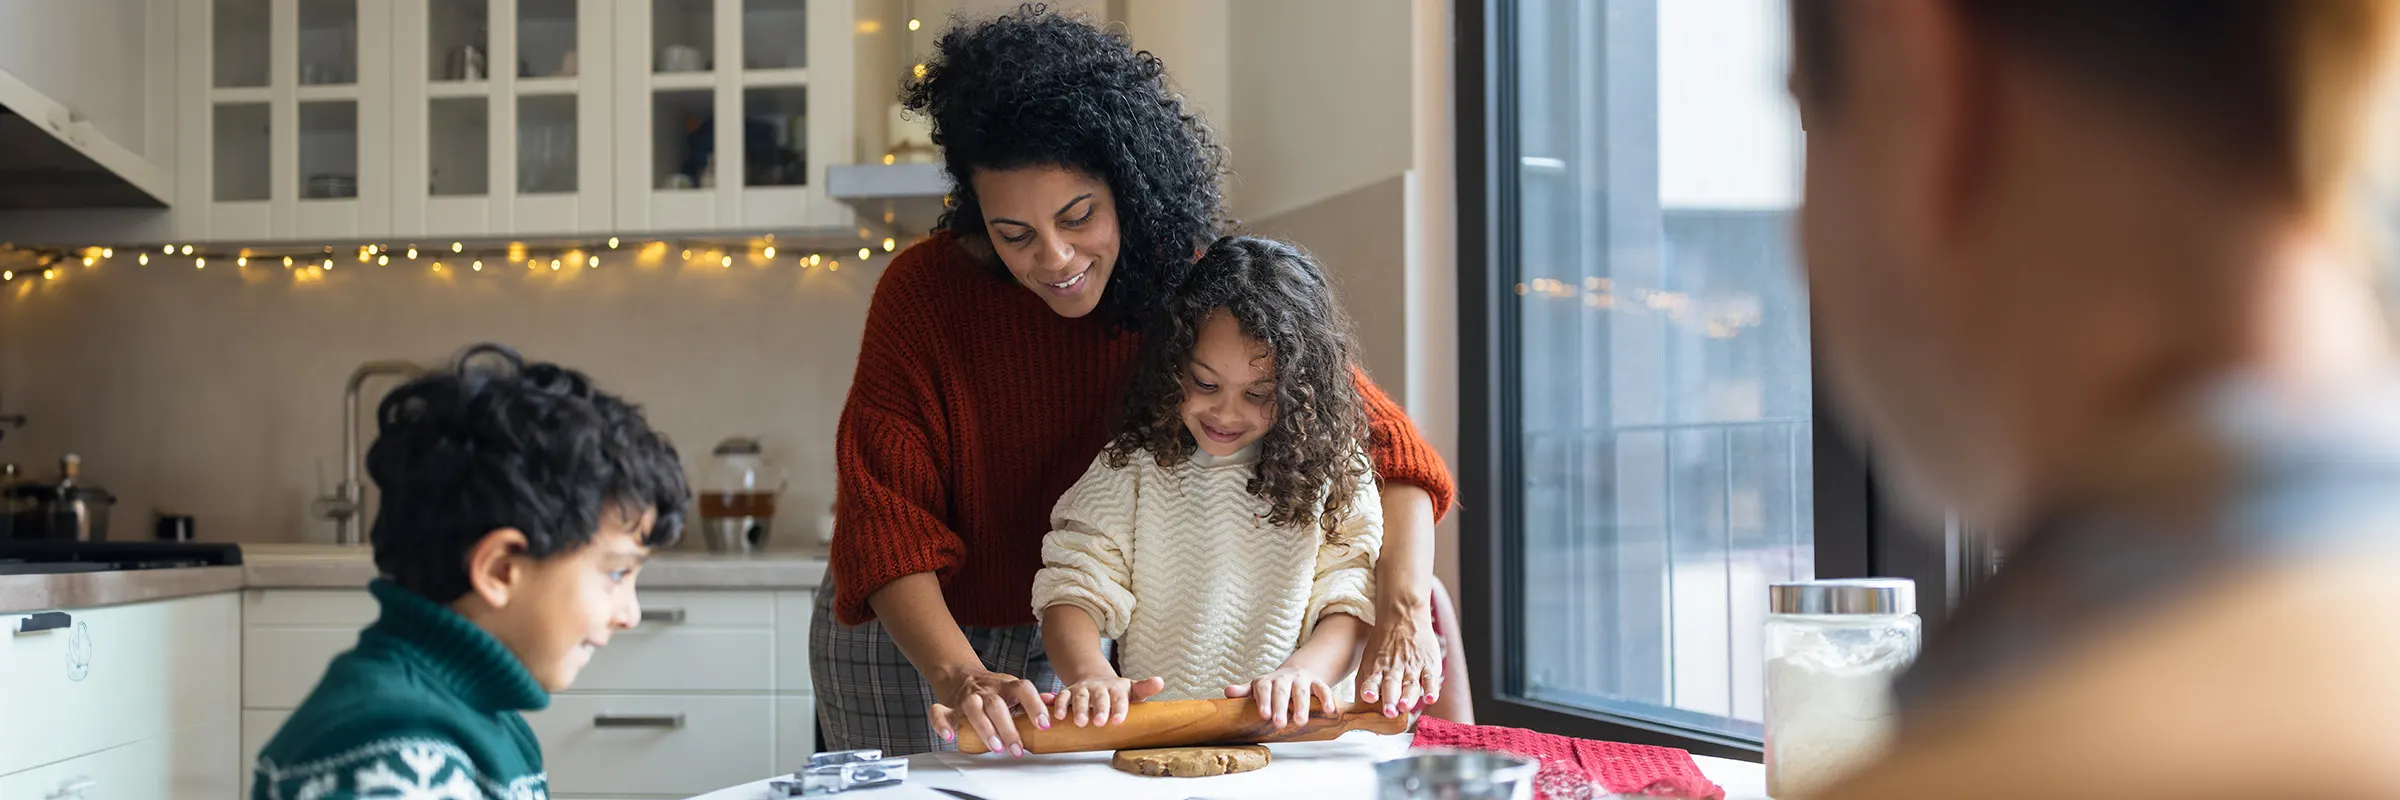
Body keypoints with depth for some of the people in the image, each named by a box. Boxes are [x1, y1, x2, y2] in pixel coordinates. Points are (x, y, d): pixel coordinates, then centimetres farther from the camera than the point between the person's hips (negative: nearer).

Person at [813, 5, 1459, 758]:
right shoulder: (922, 293, -26)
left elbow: (1375, 434, -23)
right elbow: (887, 522, -30)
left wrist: (1403, 611, -39)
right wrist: (962, 678, -46)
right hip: (904, 631, -2)